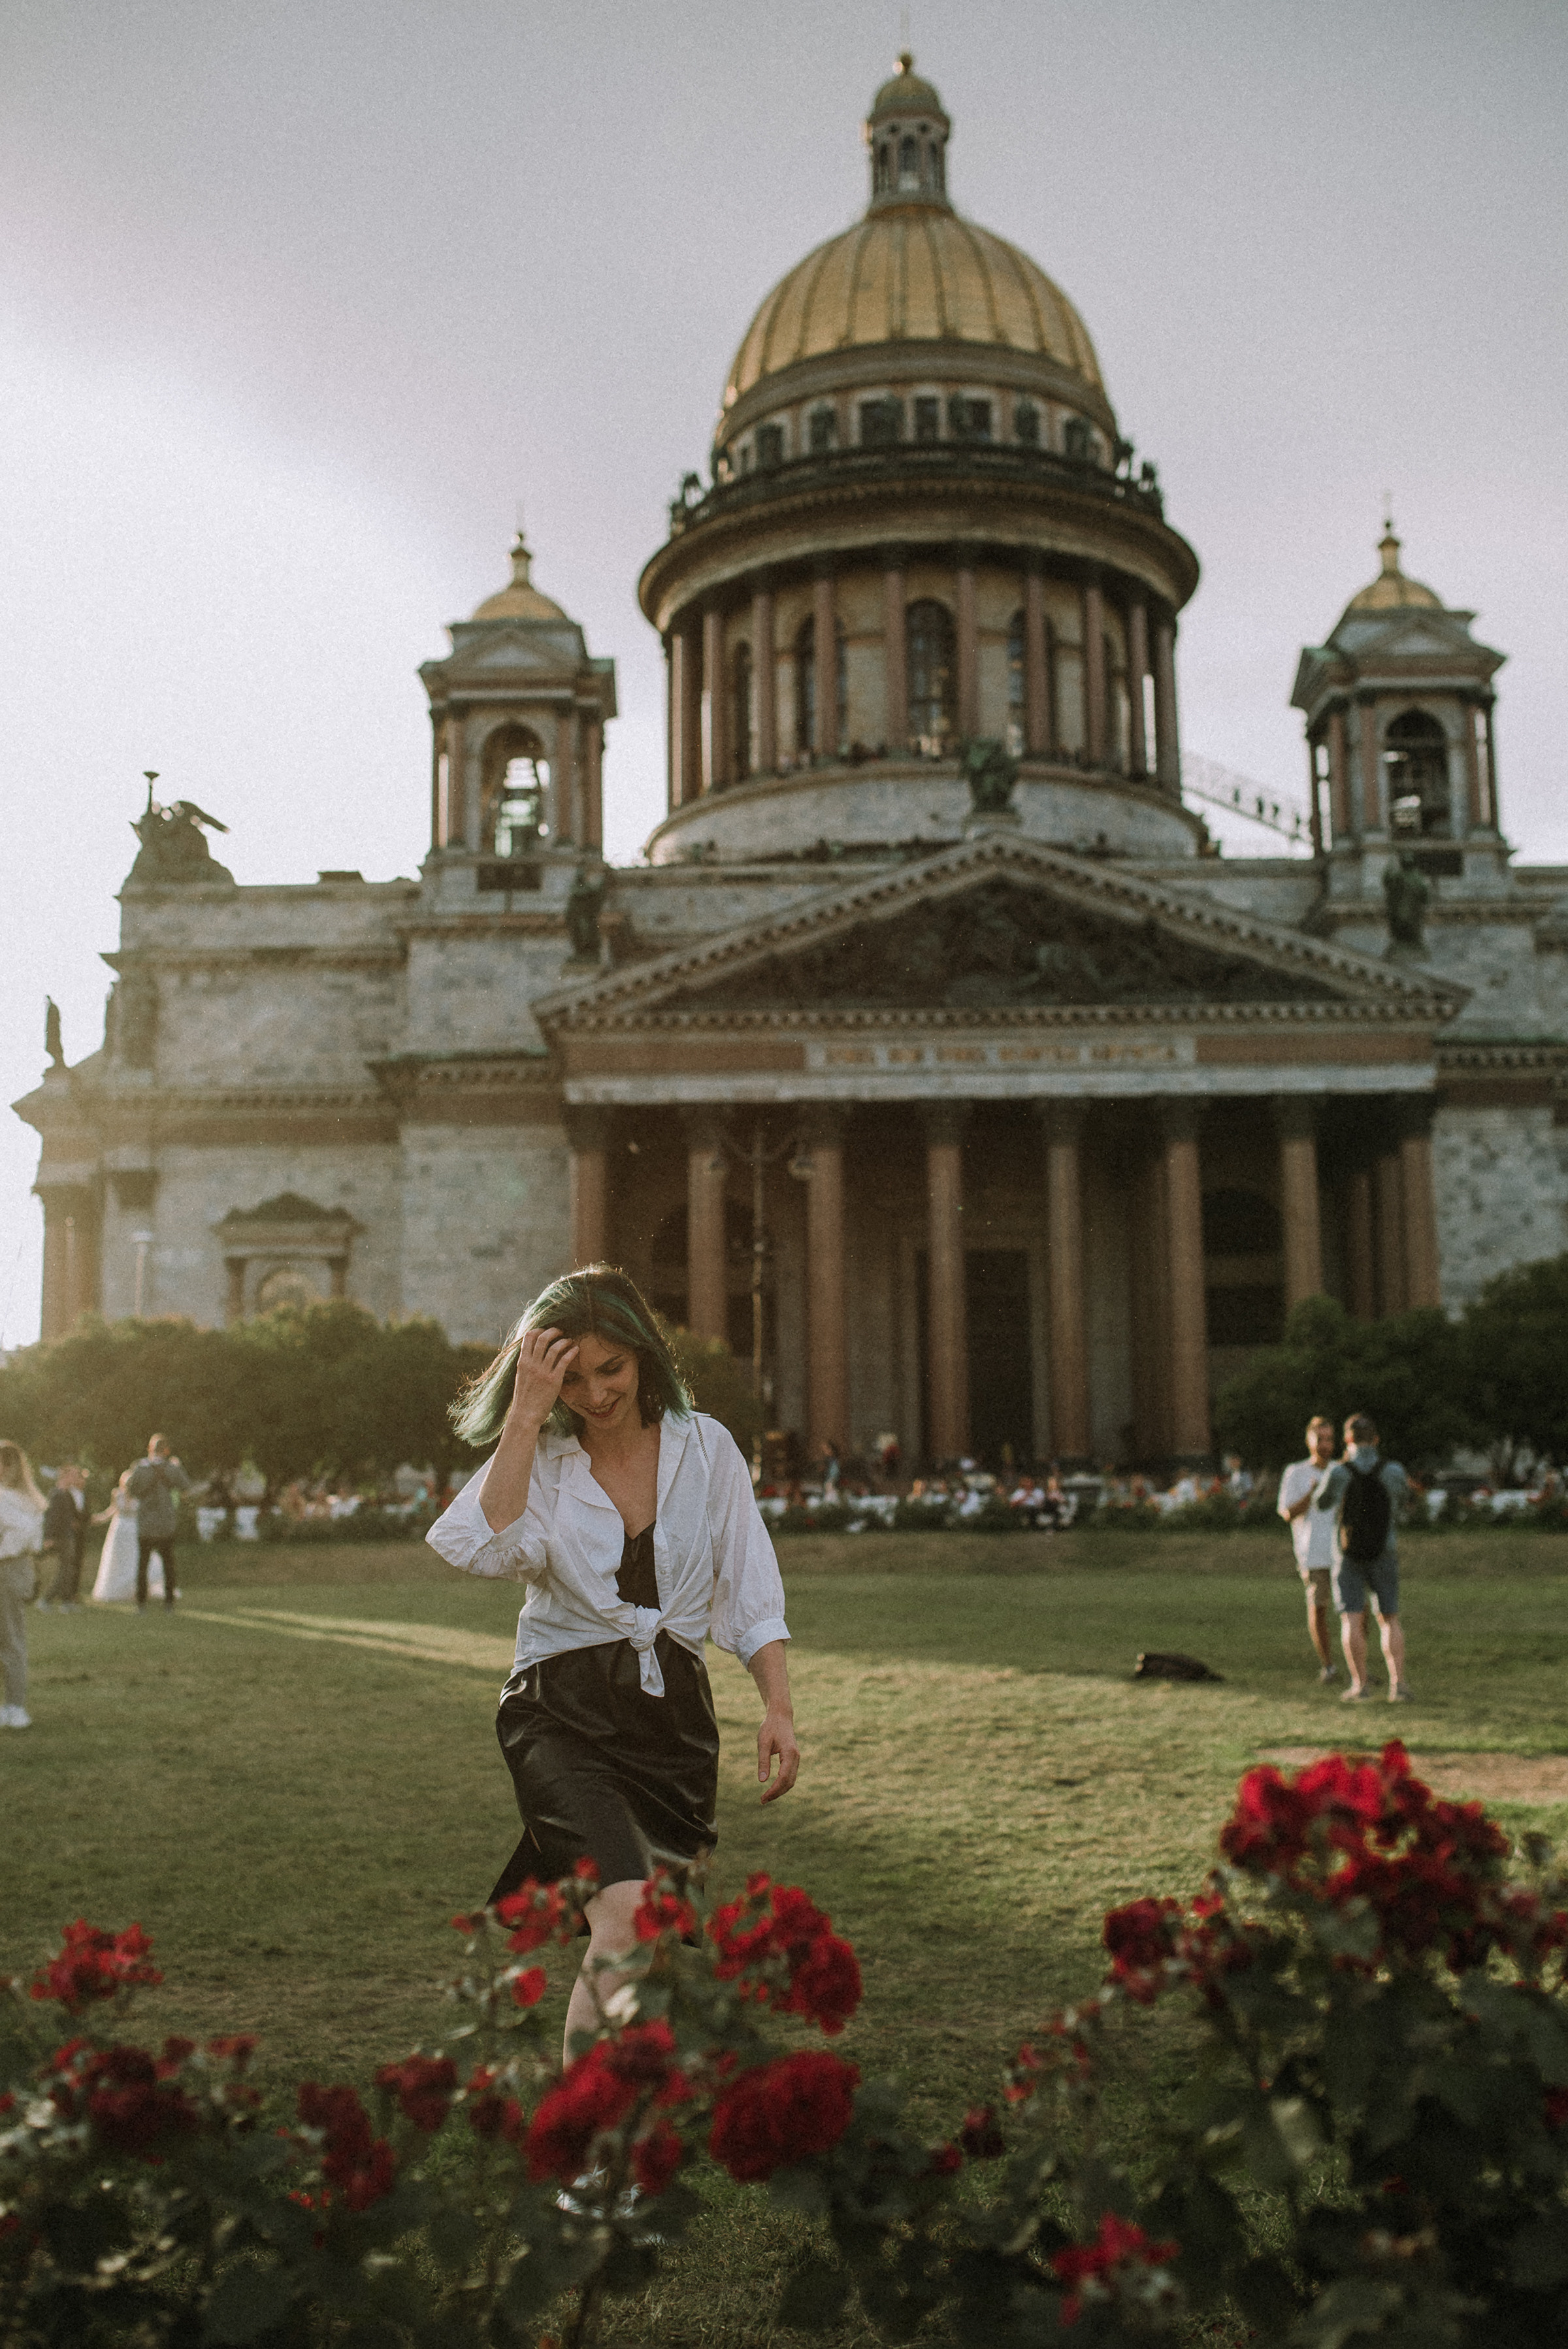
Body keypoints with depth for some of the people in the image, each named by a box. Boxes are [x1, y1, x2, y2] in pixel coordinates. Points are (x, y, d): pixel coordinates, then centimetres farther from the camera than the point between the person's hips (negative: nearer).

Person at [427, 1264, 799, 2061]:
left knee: (637, 1953, 6)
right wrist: (526, 1415, -17)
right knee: (625, 1916, -25)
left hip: (674, 1714, 3)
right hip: (563, 1711, -3)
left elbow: (750, 1598, 7)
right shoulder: (537, 1457, 2)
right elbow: (491, 1547, -19)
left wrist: (777, 1707, -5)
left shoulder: (705, 1448, 5)